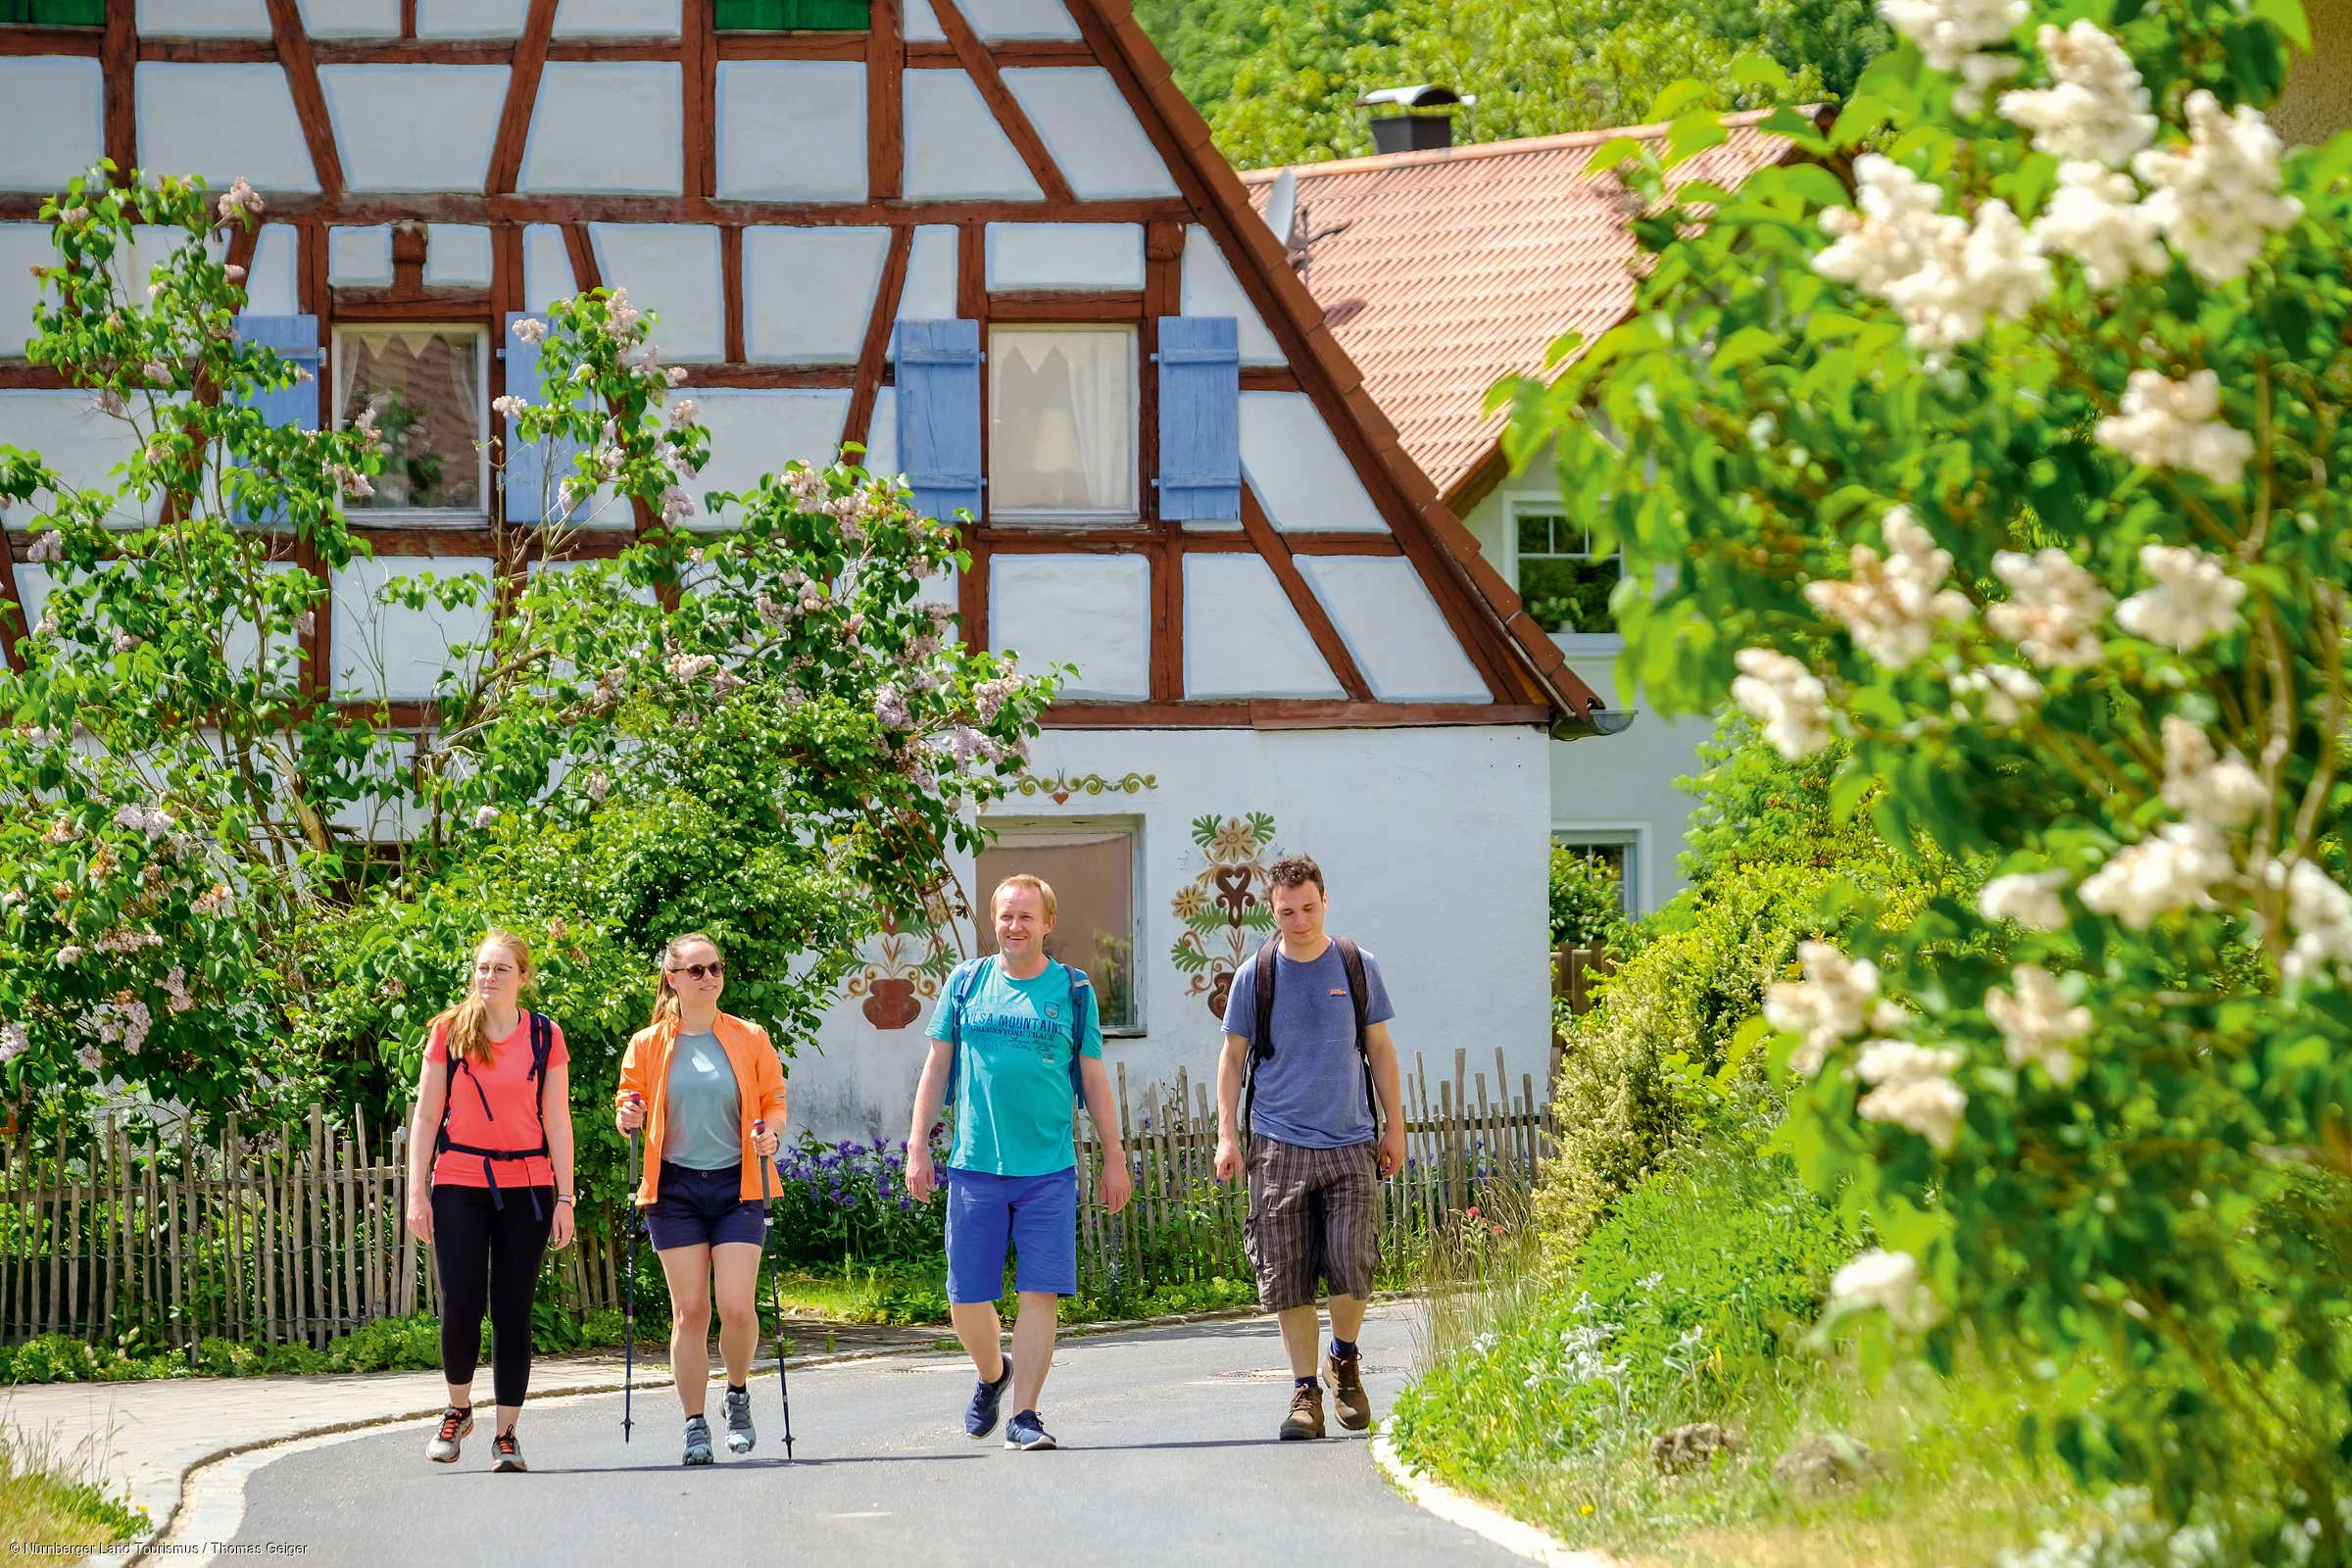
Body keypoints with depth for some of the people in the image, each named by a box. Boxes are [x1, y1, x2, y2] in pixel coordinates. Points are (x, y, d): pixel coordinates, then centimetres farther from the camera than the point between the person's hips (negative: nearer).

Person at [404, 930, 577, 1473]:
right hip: (458, 1184, 0)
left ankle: (507, 1434, 6)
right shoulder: (449, 1031, 3)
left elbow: (557, 1121, 6)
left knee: (513, 1310, 0)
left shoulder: (545, 1036, 4)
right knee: (460, 1306, -9)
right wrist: (416, 1192, -2)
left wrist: (565, 1197, 1)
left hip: (525, 1188, 1)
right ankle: (458, 1409, 15)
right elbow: (427, 1114, 5)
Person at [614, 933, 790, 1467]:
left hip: (736, 1185, 0)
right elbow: (629, 1107, 12)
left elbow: (773, 1100, 10)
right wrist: (628, 1117, -11)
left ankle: (738, 1396, 17)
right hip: (676, 1188, 0)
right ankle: (695, 1427, 5)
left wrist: (770, 1132, -11)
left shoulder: (750, 1039, 5)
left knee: (736, 1306, -11)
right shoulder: (647, 1046, 5)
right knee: (689, 1311, -3)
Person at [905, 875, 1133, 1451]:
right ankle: (992, 1375, 32)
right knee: (967, 1298, 4)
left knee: (1040, 1293, -8)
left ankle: (1023, 1414, -3)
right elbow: (937, 1069, 11)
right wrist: (917, 1148, 5)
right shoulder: (966, 984, 7)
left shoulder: (1073, 992, 5)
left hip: (1048, 1171, -1)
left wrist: (1114, 1159, 6)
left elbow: (1094, 1081, 9)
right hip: (975, 1166, 1)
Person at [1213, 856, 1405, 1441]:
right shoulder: (1255, 976, 3)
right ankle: (1305, 1390, 7)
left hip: (1350, 1147, 0)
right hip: (1279, 1145, 0)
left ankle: (1344, 1359, 16)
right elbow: (1233, 1058, 10)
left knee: (1351, 1264, -10)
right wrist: (1227, 1135, 2)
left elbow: (1379, 1050, 14)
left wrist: (1395, 1127, 12)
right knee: (1287, 1278, -3)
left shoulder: (1357, 967, 6)